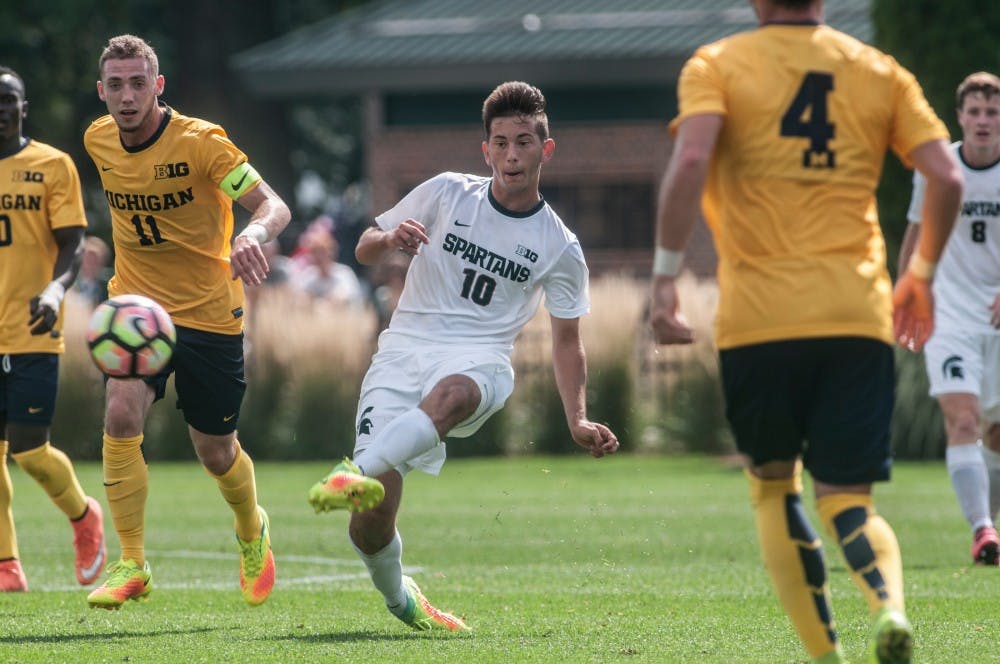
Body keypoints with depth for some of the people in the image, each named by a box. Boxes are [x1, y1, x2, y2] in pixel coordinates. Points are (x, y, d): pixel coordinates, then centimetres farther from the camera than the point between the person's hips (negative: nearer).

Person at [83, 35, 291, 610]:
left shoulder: (200, 142, -18)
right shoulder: (99, 141, -3)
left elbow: (274, 206, -26)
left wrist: (255, 233, -48)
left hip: (210, 314, -3)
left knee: (216, 453, 8)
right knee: (121, 412, -24)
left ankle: (252, 530, 43)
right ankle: (132, 566, -16)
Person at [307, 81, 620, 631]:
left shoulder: (559, 247, 7)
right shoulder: (447, 193, 7)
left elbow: (566, 338, 16)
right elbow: (364, 250, 14)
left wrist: (578, 421, 3)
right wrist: (390, 241, -11)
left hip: (479, 360, -1)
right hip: (403, 352, 1)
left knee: (450, 395, -43)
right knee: (369, 523, -14)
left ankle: (359, 473, -63)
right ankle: (397, 597, 16)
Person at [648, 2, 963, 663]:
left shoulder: (716, 65, 4)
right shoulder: (880, 71, 11)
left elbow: (690, 160, -14)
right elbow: (947, 178, 5)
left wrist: (666, 275, -12)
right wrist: (921, 275, 19)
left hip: (756, 316, -1)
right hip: (858, 317, 1)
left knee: (773, 485, 17)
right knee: (847, 499, 3)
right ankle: (890, 605, -29)